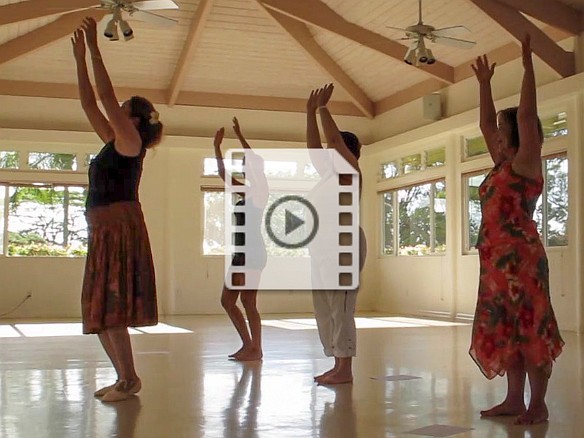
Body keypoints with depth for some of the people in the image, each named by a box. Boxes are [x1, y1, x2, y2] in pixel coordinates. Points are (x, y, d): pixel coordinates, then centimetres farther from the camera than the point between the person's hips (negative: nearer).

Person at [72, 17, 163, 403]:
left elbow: (105, 95, -11)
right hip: (106, 230, 9)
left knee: (110, 309, -10)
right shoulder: (113, 141, 18)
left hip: (121, 227, -9)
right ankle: (125, 378, 15)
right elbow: (89, 103, 21)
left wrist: (95, 48, -8)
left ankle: (130, 380, -3)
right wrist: (80, 57, 21)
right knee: (102, 311, 9)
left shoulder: (130, 140, -4)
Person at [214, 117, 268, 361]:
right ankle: (247, 344, 15)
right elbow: (223, 173, 21)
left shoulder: (261, 190, -3)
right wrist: (217, 146, 16)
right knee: (227, 299, 8)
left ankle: (256, 349, -1)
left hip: (253, 251, -9)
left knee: (247, 301, -8)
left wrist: (239, 135, -12)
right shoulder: (244, 192, 17)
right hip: (241, 251, 9)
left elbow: (253, 159, -14)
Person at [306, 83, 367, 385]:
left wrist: (323, 108, -4)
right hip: (322, 246, 9)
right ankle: (338, 365, 15)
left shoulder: (350, 171, -3)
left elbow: (333, 138, -12)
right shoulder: (329, 173, 19)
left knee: (341, 308, -9)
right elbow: (313, 145, 21)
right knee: (324, 310, 9)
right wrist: (310, 112, 19)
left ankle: (346, 370, -6)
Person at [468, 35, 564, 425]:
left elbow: (526, 114, -13)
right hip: (498, 258, 9)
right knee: (505, 327, 9)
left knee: (530, 326, -5)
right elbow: (486, 121, 25)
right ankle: (514, 399, 14)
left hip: (521, 256, -9)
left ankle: (538, 403, -1)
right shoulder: (502, 165, 18)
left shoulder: (525, 163, -4)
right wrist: (485, 83, 26)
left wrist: (528, 66, -12)